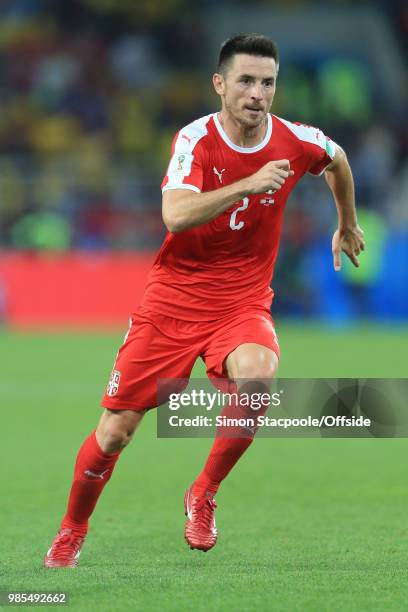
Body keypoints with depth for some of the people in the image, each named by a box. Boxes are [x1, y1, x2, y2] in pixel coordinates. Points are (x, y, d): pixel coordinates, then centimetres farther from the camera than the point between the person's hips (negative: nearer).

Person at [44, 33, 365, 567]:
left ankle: (203, 496, -8)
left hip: (243, 303, 1)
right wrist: (247, 185, -42)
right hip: (173, 298, -1)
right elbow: (176, 216, -34)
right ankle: (71, 532, 27)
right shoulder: (196, 139, -16)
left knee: (256, 375, -33)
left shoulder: (296, 141, -7)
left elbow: (338, 160, 19)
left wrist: (347, 225, 31)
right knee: (115, 430, -1)